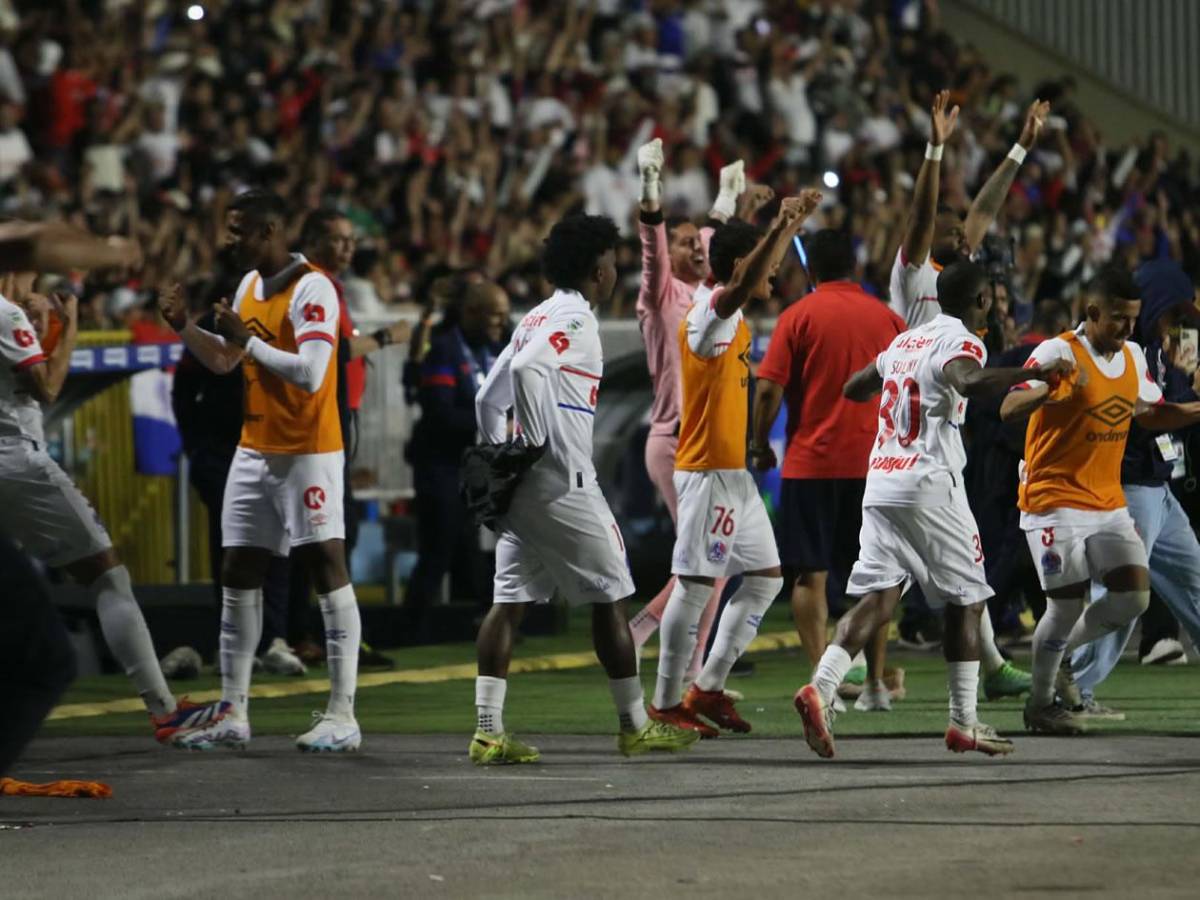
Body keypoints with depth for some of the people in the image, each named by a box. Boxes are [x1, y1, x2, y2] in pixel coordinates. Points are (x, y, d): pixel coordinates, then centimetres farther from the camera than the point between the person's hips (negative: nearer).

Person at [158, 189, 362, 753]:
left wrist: (248, 339, -22)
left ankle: (342, 716, -9)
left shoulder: (312, 289, -15)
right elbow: (224, 360, 24)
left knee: (327, 569, -8)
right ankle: (232, 715, 13)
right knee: (238, 576, 8)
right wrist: (183, 327, 8)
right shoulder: (250, 284, 12)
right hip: (254, 451, 9)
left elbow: (310, 373, -25)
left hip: (309, 452, -9)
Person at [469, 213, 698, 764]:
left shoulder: (536, 319, 18)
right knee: (609, 598, 3)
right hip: (562, 485, -9)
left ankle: (488, 732, -3)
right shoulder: (574, 320, -9)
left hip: (519, 485, 9)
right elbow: (527, 368, -27)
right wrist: (535, 442, -19)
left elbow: (488, 397, 20)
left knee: (509, 602, 3)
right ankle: (635, 727, 10)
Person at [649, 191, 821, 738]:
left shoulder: (733, 318, 14)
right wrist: (780, 228, -43)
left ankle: (708, 689, 15)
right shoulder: (708, 313, -14)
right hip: (708, 472, -10)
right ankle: (666, 702, 0)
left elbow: (761, 275, 34)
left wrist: (793, 225, 36)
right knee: (695, 585, -7)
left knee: (765, 578, 11)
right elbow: (741, 287, -36)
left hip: (736, 475, 10)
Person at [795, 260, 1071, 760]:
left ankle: (820, 688, -22)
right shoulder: (962, 342, -6)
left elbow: (853, 389, 29)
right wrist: (1034, 373, -34)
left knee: (878, 596, -1)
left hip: (880, 485, 7)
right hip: (929, 487, -7)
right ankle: (964, 723, 7)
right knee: (966, 600, 6)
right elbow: (968, 382, -29)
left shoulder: (906, 340, 18)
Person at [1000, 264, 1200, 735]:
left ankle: (1060, 656, 22)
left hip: (1109, 503, 7)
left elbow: (1151, 413, 23)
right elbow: (1008, 410, -25)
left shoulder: (1133, 356, 7)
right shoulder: (1058, 352, -16)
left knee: (1134, 596, -1)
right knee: (1067, 605, -6)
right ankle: (1041, 704, 14)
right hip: (1055, 501, -7)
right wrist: (1048, 388, -45)